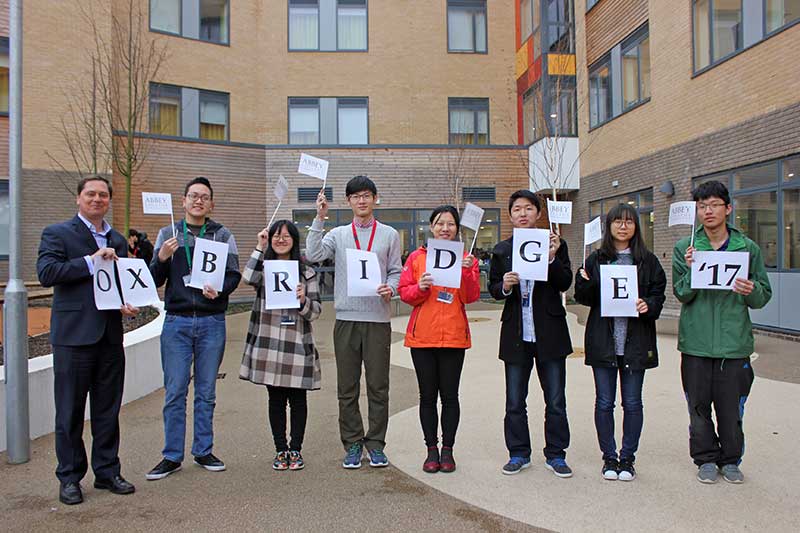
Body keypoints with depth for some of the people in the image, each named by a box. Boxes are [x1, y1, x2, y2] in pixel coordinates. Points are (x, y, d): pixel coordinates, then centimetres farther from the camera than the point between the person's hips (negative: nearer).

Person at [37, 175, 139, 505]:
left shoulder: (118, 240, 16)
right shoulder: (57, 233, -1)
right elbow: (46, 273, -15)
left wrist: (128, 304, 2)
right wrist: (91, 261, -18)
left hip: (110, 335, 5)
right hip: (74, 334, -5)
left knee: (108, 409, 11)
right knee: (70, 411, 5)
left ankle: (107, 472, 23)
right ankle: (69, 478, 17)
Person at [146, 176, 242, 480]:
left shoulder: (223, 235, 6)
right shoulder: (168, 234, 9)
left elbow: (234, 275, 1)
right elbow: (155, 281, 7)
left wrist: (219, 290, -19)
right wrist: (161, 259, -12)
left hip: (212, 322, 0)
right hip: (176, 321, 0)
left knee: (206, 392, 9)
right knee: (175, 392, 2)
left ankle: (203, 451, 21)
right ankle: (172, 456, 14)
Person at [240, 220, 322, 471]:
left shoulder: (307, 271, 7)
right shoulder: (264, 267, 9)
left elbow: (315, 312, 3)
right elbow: (249, 278, -16)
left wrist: (304, 300, -18)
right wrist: (260, 248, -8)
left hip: (297, 342, 0)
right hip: (269, 343, 1)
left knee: (297, 398, 6)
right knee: (276, 398, 9)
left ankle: (295, 450, 18)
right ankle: (280, 450, 20)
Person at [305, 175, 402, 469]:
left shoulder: (389, 235, 9)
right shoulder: (337, 235, 9)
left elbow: (396, 272, 9)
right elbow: (313, 255, -8)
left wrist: (390, 288, -12)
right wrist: (319, 219, -11)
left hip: (378, 318, 0)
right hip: (346, 318, 1)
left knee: (378, 387, 4)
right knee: (347, 388, 7)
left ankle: (376, 444, 17)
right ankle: (352, 444, 18)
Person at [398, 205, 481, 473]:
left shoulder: (466, 258, 7)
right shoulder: (417, 257, 6)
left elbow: (471, 297, -3)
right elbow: (404, 293, 3)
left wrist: (467, 271, -18)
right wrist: (420, 287, -15)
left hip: (454, 336, 0)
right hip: (422, 335, 0)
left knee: (450, 395, 4)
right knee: (427, 395, 6)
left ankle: (447, 450, 17)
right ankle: (431, 450, 17)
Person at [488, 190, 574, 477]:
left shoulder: (555, 244, 3)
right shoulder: (501, 250, 8)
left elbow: (565, 283, -5)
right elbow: (492, 288, 9)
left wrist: (552, 258, -21)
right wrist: (504, 286, -13)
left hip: (549, 332, -1)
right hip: (516, 333, 1)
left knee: (556, 400, 7)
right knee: (515, 402, 9)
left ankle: (555, 454, 22)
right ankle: (519, 453, 23)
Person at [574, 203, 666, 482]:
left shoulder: (648, 261, 5)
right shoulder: (596, 259, 5)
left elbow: (658, 294, 6)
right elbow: (585, 298, 3)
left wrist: (648, 305, -15)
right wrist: (584, 282, -17)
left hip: (636, 342, 0)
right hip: (603, 341, 0)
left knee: (632, 403, 7)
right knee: (604, 402, 6)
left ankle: (627, 458, 21)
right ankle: (609, 457, 20)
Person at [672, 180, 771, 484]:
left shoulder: (748, 248, 3)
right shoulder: (685, 248, 2)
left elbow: (764, 297, 7)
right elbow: (681, 295, -2)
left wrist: (752, 291, -16)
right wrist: (691, 271, -20)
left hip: (734, 342, 0)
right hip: (696, 342, 0)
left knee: (732, 408, 8)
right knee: (699, 405, 9)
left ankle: (731, 460, 27)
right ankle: (706, 458, 26)